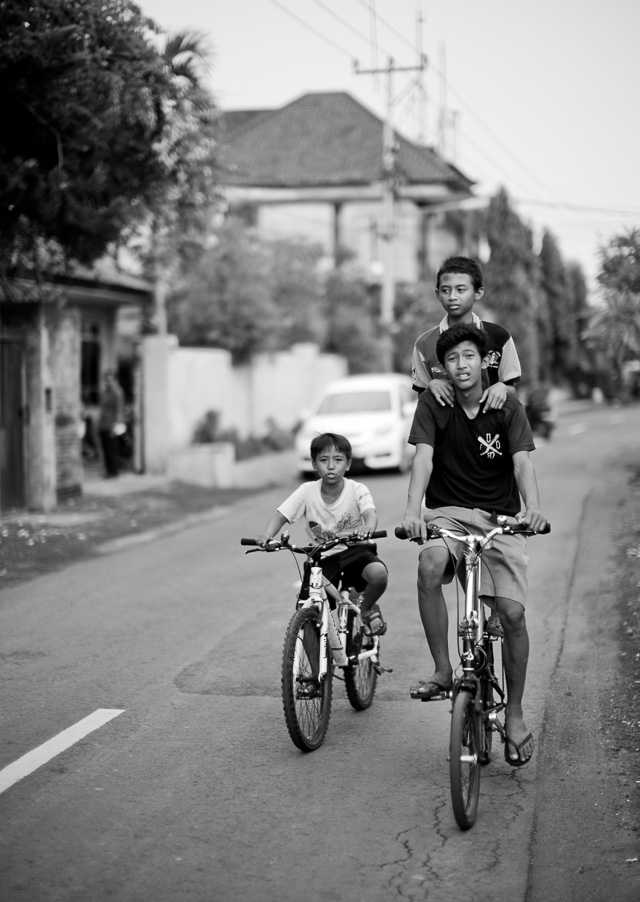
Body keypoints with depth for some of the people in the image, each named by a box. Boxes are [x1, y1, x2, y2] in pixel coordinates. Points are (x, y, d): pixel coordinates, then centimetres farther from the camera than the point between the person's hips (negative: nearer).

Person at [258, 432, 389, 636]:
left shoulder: (357, 490, -9)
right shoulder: (307, 491, -5)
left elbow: (371, 513, -27)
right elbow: (281, 515, -10)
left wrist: (367, 528, -53)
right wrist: (267, 535, -33)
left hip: (355, 551, -1)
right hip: (323, 558, 2)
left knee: (378, 573, -33)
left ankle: (368, 609, 1)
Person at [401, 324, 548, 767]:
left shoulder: (508, 408, -5)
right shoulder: (434, 405, -3)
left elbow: (523, 462, -17)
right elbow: (423, 457, -15)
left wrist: (533, 508, -38)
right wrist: (413, 510, -33)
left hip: (500, 517, 0)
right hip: (449, 513, 0)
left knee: (512, 612, -13)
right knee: (430, 566, -34)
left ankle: (514, 714, 6)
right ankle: (443, 671, -19)